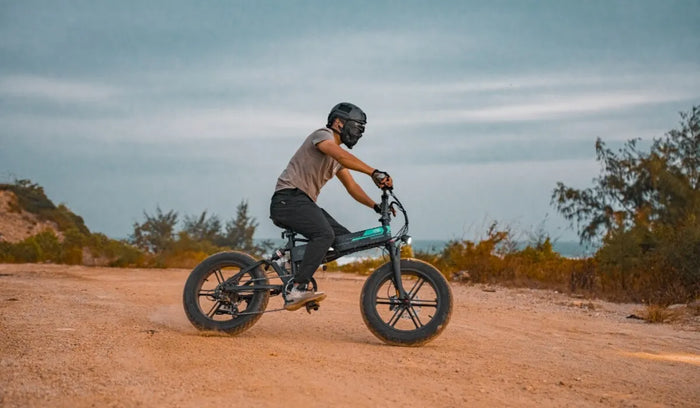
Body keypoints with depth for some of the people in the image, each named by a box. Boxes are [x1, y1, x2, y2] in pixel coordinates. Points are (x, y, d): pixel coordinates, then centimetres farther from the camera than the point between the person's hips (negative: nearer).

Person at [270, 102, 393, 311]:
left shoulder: (336, 159, 24)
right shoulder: (323, 135, -5)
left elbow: (351, 186, 22)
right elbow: (342, 156, -25)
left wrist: (375, 205, 7)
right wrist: (374, 173, -36)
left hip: (305, 203, 9)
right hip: (288, 199, -9)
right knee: (324, 234, -32)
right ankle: (297, 290, -36)